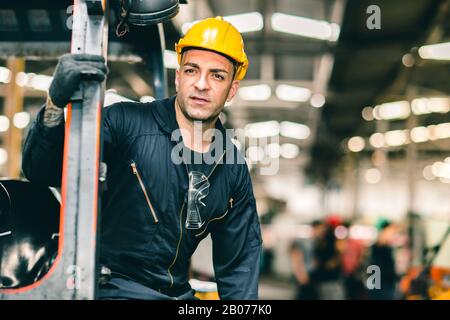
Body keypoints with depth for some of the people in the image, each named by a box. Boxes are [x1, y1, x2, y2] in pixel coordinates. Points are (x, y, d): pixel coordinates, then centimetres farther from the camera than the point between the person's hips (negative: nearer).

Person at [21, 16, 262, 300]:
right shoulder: (128, 123, -8)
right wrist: (55, 104, -33)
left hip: (179, 293, 5)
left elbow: (240, 262, 12)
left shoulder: (235, 171, 6)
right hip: (113, 287, -5)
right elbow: (41, 171, -16)